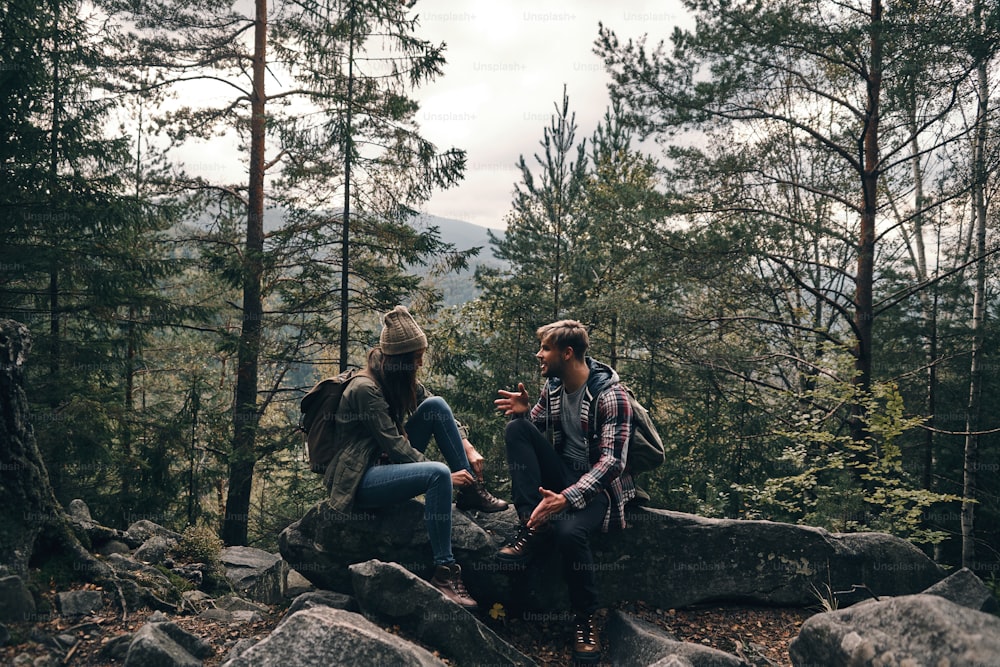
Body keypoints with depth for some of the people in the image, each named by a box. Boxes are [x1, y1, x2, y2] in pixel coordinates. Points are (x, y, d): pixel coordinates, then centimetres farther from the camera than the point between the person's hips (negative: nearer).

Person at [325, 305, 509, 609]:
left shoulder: (403, 381, 4)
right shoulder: (365, 389, -22)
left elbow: (442, 414, 9)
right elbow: (394, 446, -23)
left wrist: (468, 448, -7)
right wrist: (446, 474, -21)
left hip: (386, 461, 9)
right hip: (359, 479, -9)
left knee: (436, 405, -8)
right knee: (438, 474, -33)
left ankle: (472, 491, -4)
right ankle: (444, 572, -28)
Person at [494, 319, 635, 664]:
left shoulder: (610, 394, -19)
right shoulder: (553, 384, 3)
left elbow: (612, 461, -25)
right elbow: (534, 429, 14)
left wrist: (567, 497, -38)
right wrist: (523, 411, -12)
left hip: (598, 483, -6)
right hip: (563, 473, 7)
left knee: (570, 532, -38)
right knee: (517, 427, -17)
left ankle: (586, 619, -11)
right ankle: (533, 528, -22)